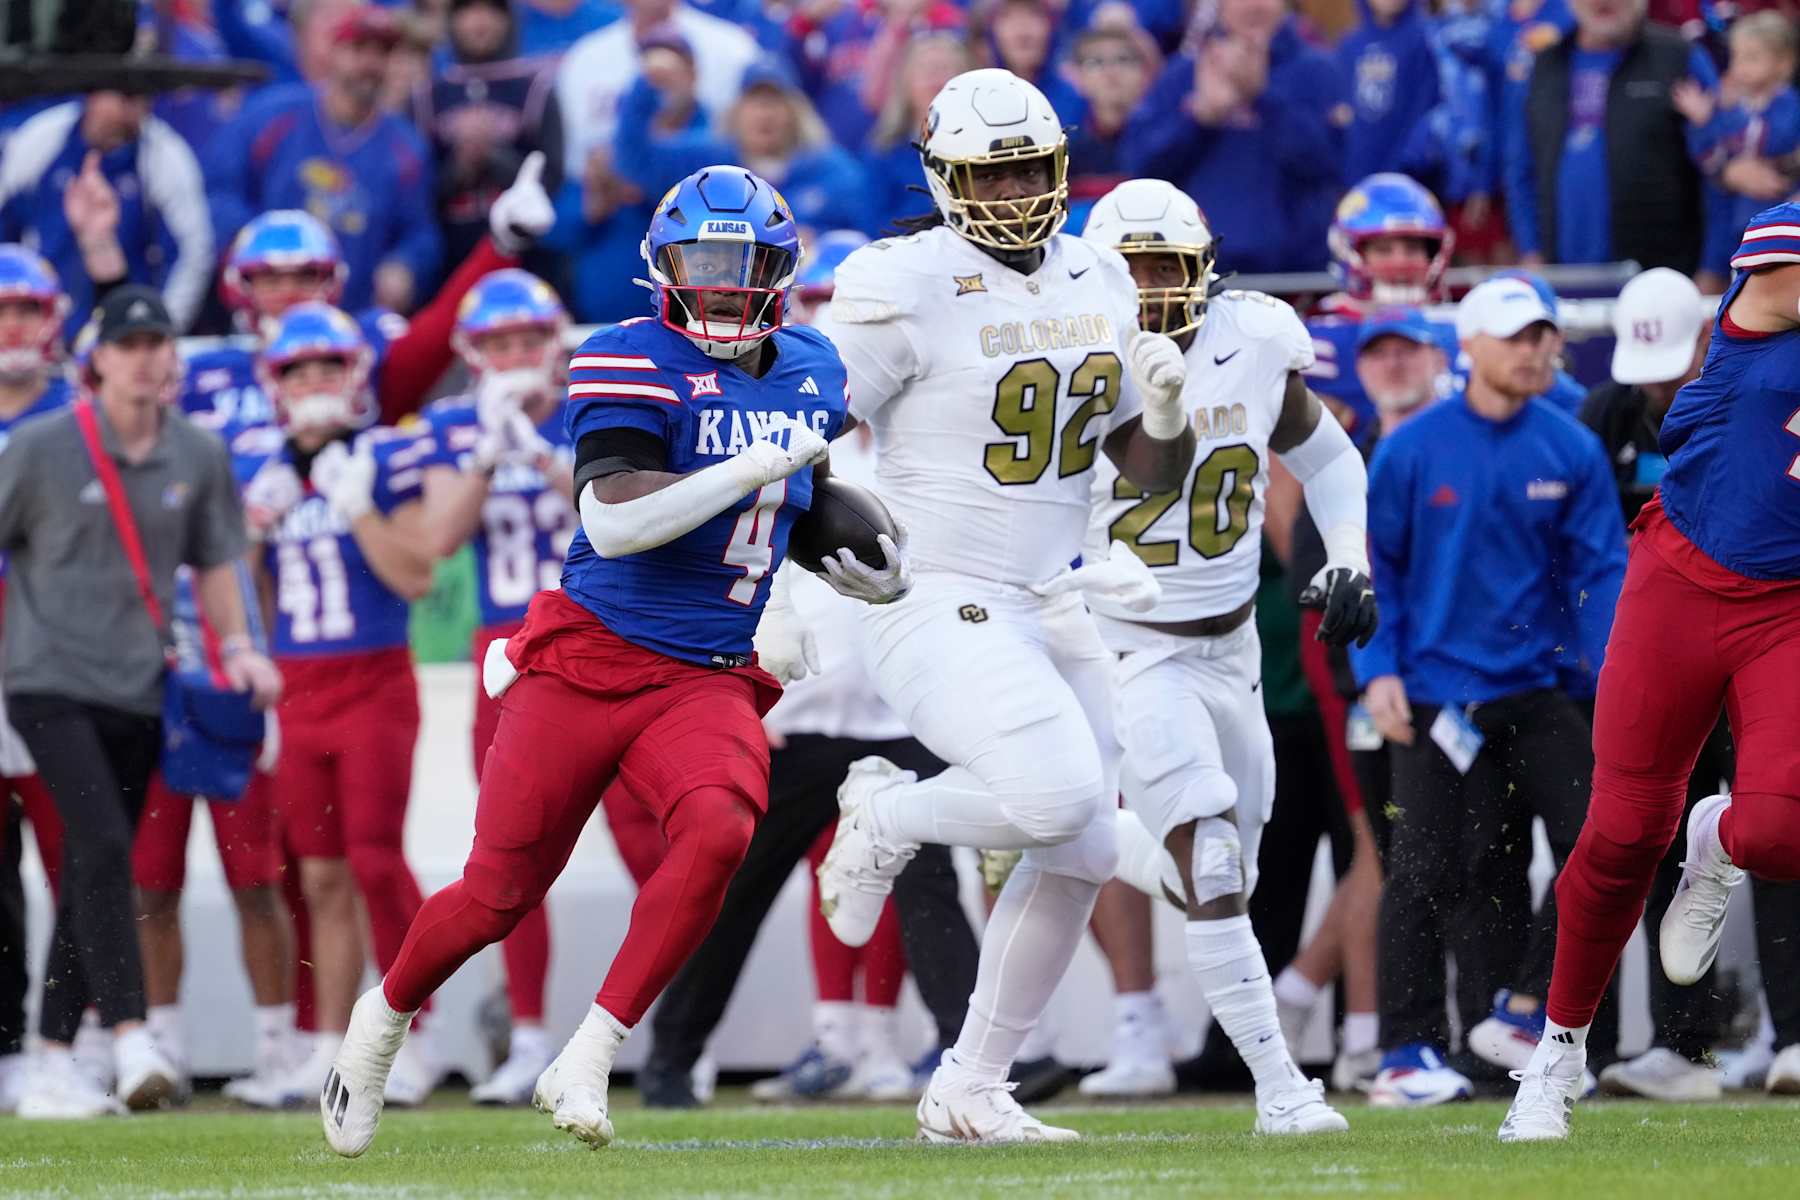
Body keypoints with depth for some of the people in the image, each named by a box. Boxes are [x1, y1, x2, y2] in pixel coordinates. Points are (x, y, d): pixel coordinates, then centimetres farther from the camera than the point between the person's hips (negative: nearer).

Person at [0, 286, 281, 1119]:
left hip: (139, 692, 5)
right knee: (103, 846, -21)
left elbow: (212, 563, 17)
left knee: (92, 875, 7)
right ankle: (129, 1040, -27)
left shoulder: (198, 456, 7)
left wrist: (235, 647, 4)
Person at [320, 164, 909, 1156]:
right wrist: (757, 466, -23)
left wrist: (873, 576, 11)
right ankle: (382, 1020, 30)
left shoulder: (813, 374, 11)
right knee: (500, 893, -1)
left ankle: (584, 1065, -19)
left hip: (713, 682, 4)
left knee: (719, 832, -28)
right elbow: (615, 519, -22)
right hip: (589, 661, -4)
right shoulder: (633, 364, -9)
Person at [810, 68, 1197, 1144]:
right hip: (939, 605, -8)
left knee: (1080, 855, 5)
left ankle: (970, 1090, 17)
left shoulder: (1097, 282, 10)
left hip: (1050, 608, 8)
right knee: (1059, 795, -27)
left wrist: (1167, 409, -5)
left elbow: (1149, 472, 15)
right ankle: (889, 818, 4)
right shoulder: (906, 288, -13)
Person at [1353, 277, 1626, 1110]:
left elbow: (1598, 571, 2)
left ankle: (1529, 1012, 9)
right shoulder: (1410, 450, -4)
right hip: (1437, 690, -2)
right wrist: (1378, 671, -7)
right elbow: (1373, 566, 3)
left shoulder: (1572, 452, 2)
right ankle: (1407, 1054, 2)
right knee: (1426, 875, -5)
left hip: (1534, 689, 2)